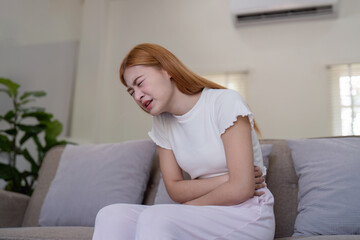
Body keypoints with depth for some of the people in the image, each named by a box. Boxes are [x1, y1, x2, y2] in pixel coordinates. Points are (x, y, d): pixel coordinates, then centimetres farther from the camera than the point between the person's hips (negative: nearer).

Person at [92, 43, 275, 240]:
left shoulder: (224, 101, -12)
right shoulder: (162, 123, 7)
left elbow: (241, 189, -18)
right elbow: (175, 190, 4)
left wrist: (188, 207, -4)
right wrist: (225, 179, -11)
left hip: (248, 214, -5)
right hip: (203, 216, 5)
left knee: (154, 218, -30)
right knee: (111, 215, -18)